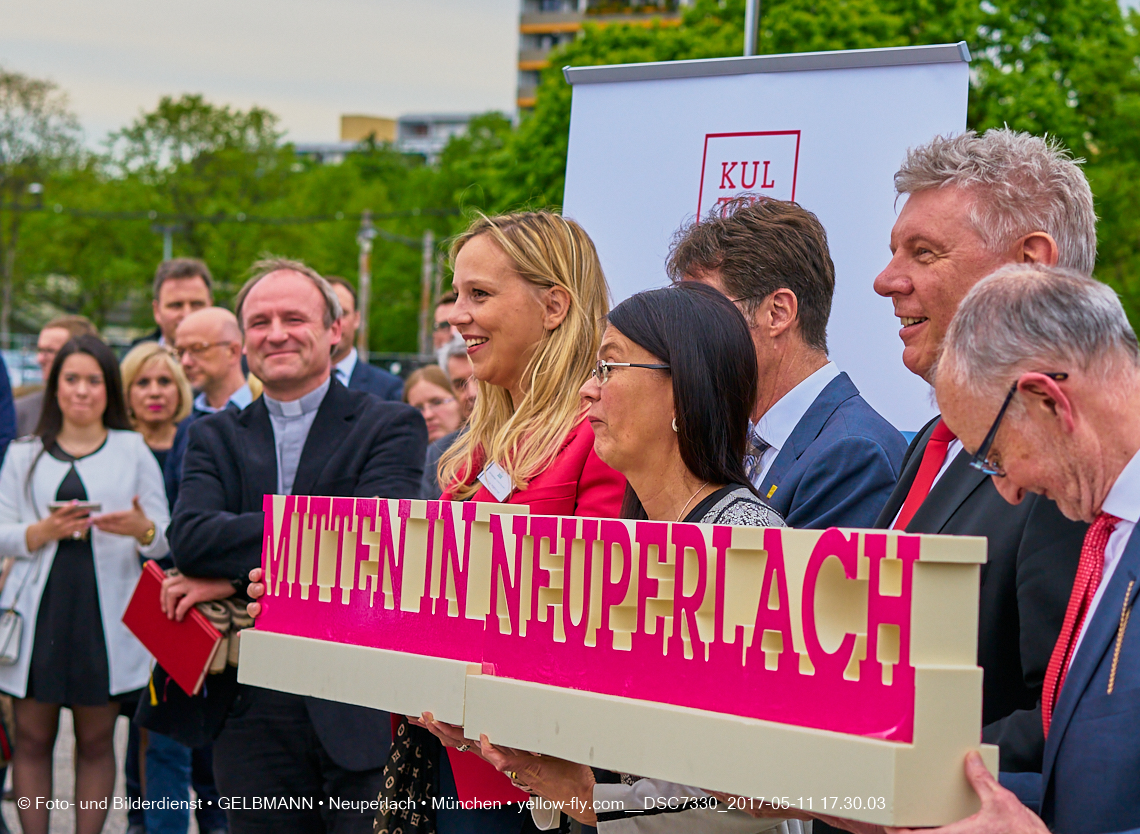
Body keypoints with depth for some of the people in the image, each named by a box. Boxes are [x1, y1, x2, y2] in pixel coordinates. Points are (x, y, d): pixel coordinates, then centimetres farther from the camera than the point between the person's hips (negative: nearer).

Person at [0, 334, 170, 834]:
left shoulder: (134, 451, 10)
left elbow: (165, 540, 5)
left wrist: (141, 529, -18)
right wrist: (45, 530, -13)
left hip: (105, 616, -1)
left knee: (96, 741, 3)